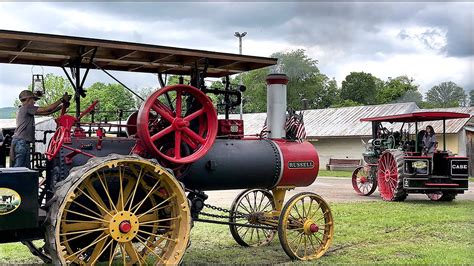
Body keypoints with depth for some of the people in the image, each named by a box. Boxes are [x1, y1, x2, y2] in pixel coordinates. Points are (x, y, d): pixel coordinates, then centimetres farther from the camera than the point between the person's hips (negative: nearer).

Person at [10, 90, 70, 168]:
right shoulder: (26, 107, -8)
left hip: (24, 143, 10)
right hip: (21, 142, -10)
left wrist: (62, 106, 11)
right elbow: (46, 110, -13)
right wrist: (61, 100, -7)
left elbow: (45, 113, 17)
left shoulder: (27, 110, 21)